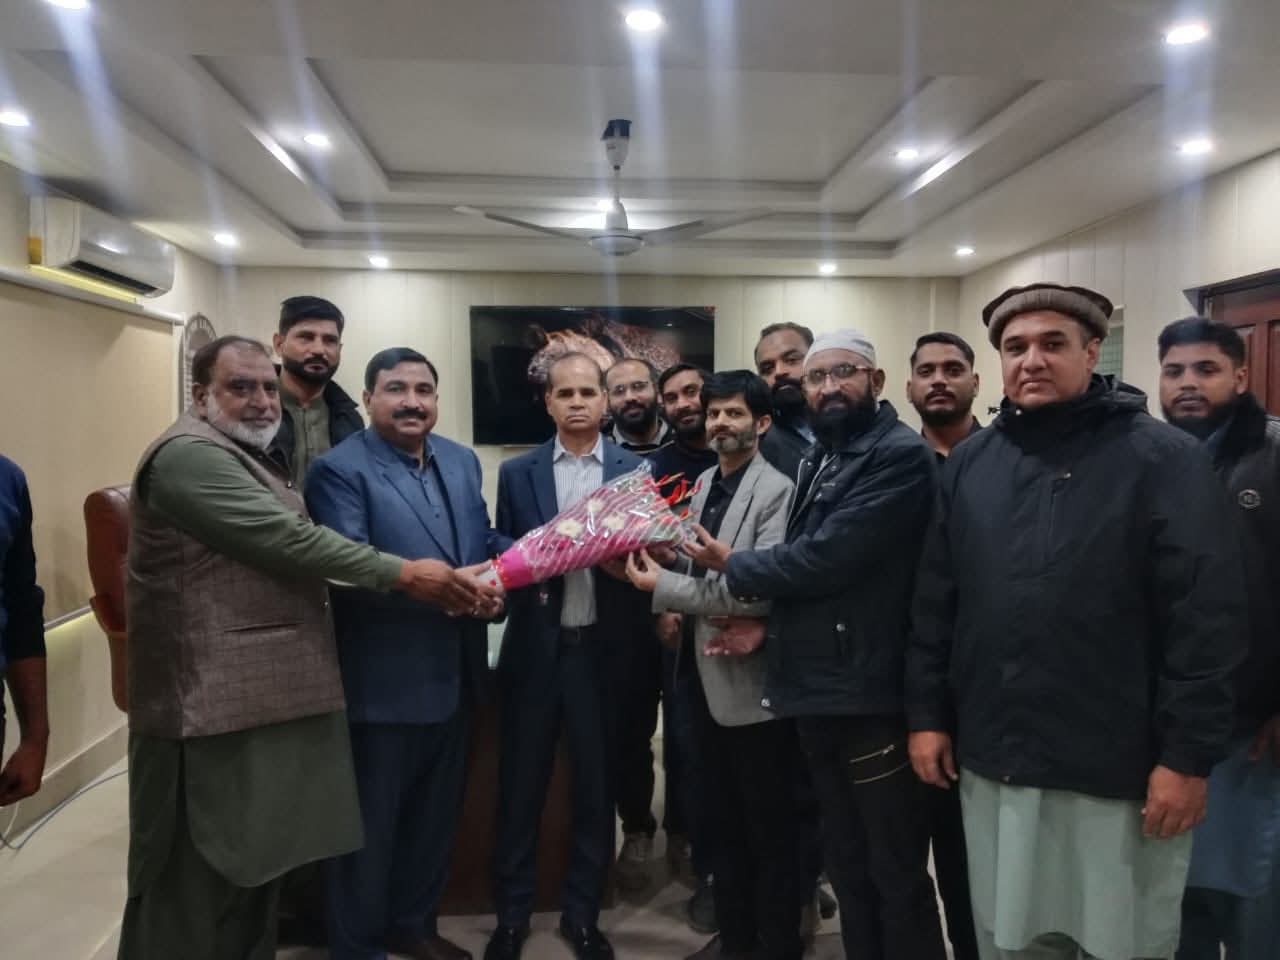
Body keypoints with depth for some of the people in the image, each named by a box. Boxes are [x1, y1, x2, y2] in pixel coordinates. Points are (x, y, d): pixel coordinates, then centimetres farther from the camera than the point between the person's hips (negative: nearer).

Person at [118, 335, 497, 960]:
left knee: (250, 862, 18)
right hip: (215, 703, -10)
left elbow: (279, 552, 17)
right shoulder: (190, 454, -14)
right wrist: (402, 574, -15)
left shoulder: (247, 459, 19)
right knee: (200, 887, 3)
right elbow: (288, 540, -22)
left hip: (264, 697, 10)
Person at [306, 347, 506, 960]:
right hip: (382, 684, -7)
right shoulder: (339, 469, -13)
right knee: (370, 826, 11)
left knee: (435, 814, 23)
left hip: (452, 676, 7)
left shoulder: (461, 461, 9)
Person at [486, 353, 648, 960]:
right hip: (536, 648, 1)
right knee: (520, 786, 10)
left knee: (596, 787, 11)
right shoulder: (517, 474, 5)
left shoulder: (637, 470, 3)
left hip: (604, 648, 0)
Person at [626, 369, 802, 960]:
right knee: (725, 821, 21)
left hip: (756, 686, -7)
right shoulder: (703, 484, 9)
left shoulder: (777, 492, -16)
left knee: (769, 829, 10)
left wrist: (664, 587, -22)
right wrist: (672, 608, -6)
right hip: (710, 679, 8)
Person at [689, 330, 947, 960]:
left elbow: (827, 558, -22)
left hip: (871, 696, -8)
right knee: (846, 866, 20)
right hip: (816, 693, 8)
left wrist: (733, 566, -9)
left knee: (896, 872, 7)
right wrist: (769, 624, 0)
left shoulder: (901, 456, -14)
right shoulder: (818, 460, 14)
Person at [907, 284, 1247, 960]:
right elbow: (935, 603, 7)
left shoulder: (1164, 459, -7)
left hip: (1120, 774, -3)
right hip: (993, 765, 4)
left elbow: (1205, 618, -11)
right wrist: (927, 715, 5)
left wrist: (1188, 756, -13)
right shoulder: (968, 463, 6)